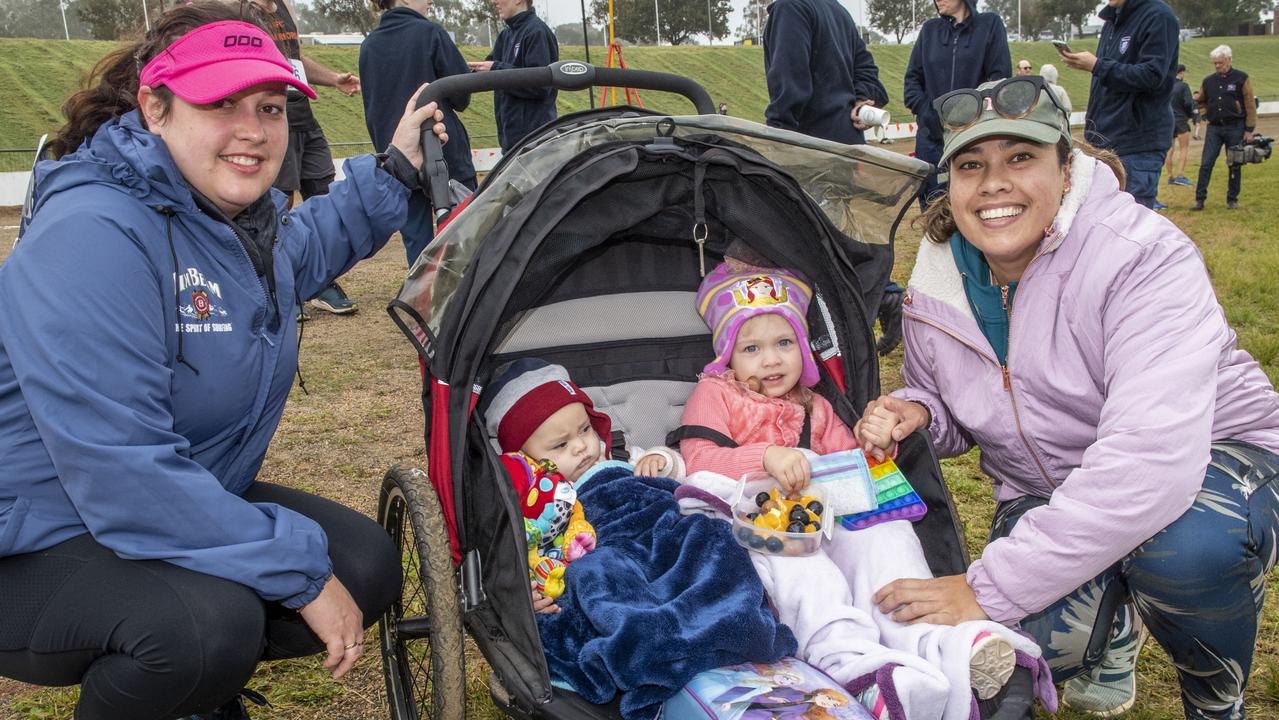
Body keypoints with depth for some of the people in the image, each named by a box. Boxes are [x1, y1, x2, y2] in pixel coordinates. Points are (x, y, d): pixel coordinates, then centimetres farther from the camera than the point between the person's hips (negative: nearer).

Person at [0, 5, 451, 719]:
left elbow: (299, 252, 29)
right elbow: (123, 475, -33)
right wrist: (300, 572, -29)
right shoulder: (94, 234, -28)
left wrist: (393, 172, 18)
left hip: (189, 505, 9)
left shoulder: (244, 216, 0)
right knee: (207, 621, -35)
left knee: (369, 567, -2)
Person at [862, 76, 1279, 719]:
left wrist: (987, 587, -39)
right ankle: (1112, 620, 15)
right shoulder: (935, 284, -7)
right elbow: (951, 415, 11)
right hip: (1049, 492, 4)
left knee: (1187, 546, -40)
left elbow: (1151, 456, -38)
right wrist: (917, 413, -17)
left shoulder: (1143, 256, -26)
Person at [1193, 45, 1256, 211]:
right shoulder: (1208, 81, 7)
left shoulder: (1241, 79, -3)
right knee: (1206, 164, -4)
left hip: (1235, 128, -3)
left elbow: (1250, 105, -3)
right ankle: (1199, 199, -2)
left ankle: (1232, 199, 14)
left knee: (1234, 166, 5)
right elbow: (1201, 102, 26)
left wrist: (1249, 130, -7)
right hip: (1214, 128, 3)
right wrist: (1206, 116, 9)